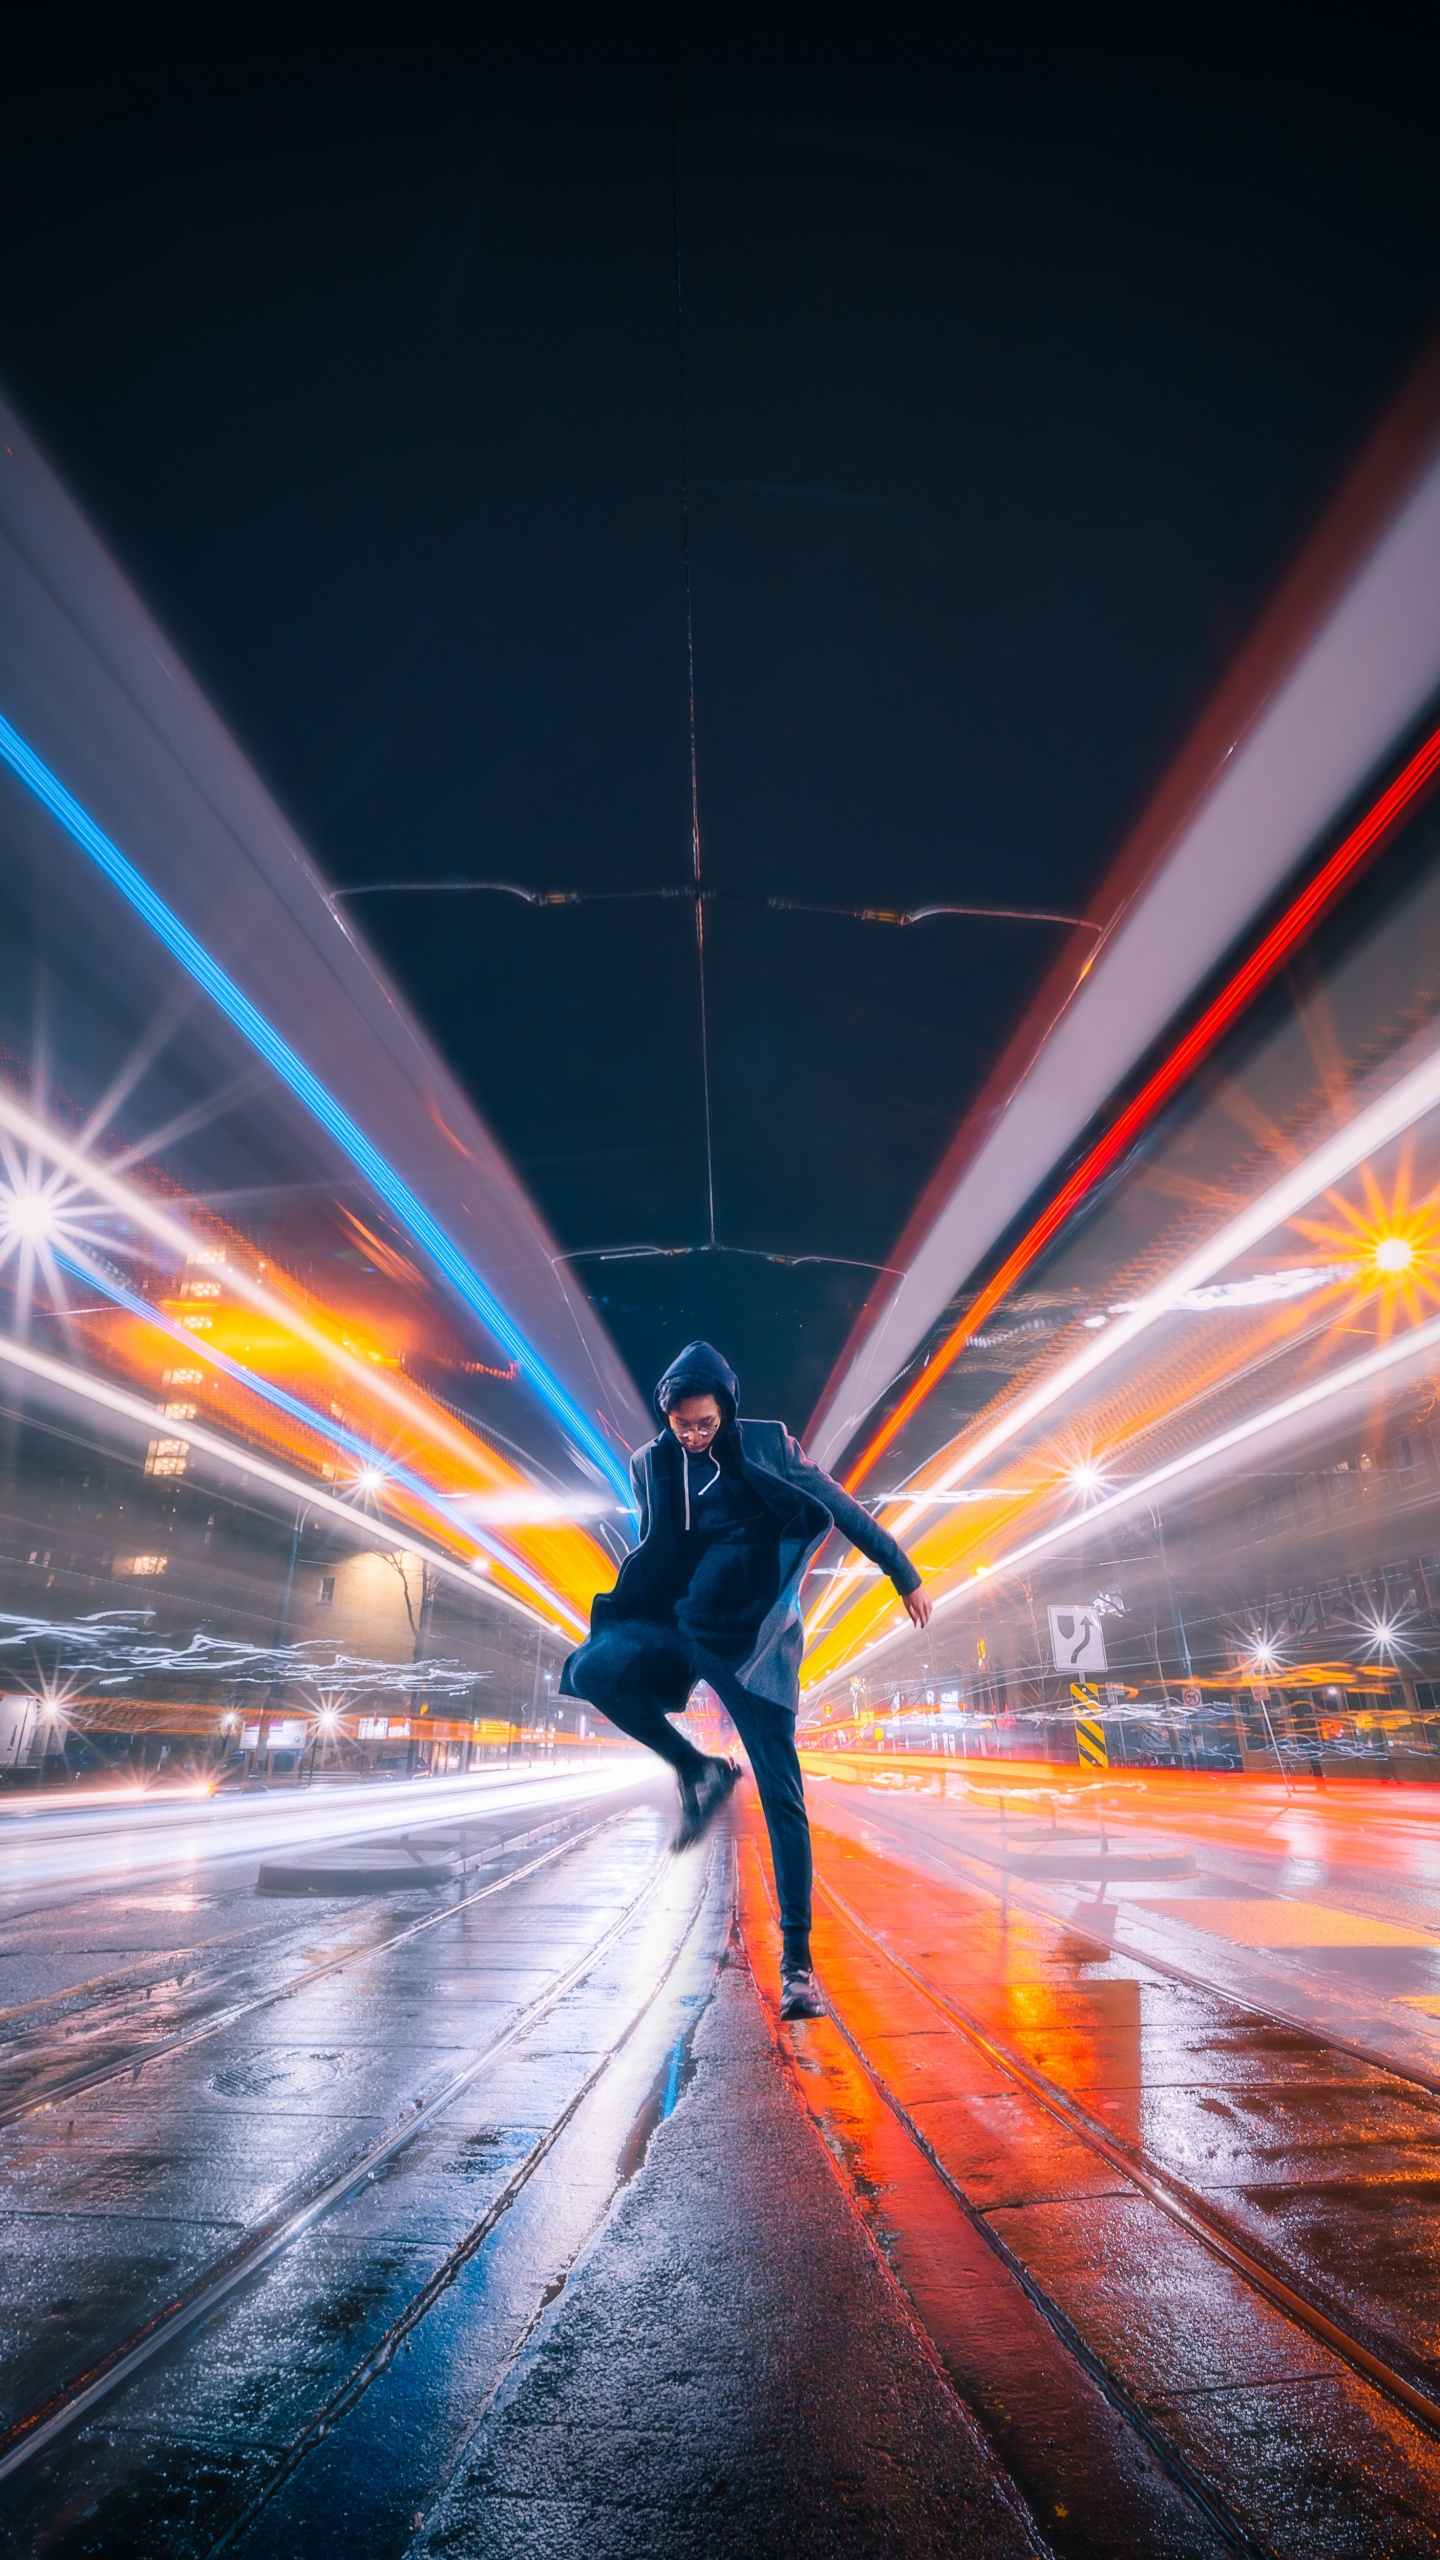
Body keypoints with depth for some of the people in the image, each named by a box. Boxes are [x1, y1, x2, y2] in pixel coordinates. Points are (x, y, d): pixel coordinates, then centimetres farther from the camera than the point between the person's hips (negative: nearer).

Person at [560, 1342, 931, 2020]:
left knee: (781, 1793, -6)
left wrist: (903, 1574, 9)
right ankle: (696, 1771, -5)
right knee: (591, 1670, -26)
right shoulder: (650, 1464, 3)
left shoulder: (768, 1446, -4)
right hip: (675, 1628, 2)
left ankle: (796, 1957, 7)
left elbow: (843, 1510, 4)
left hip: (752, 1639, -2)